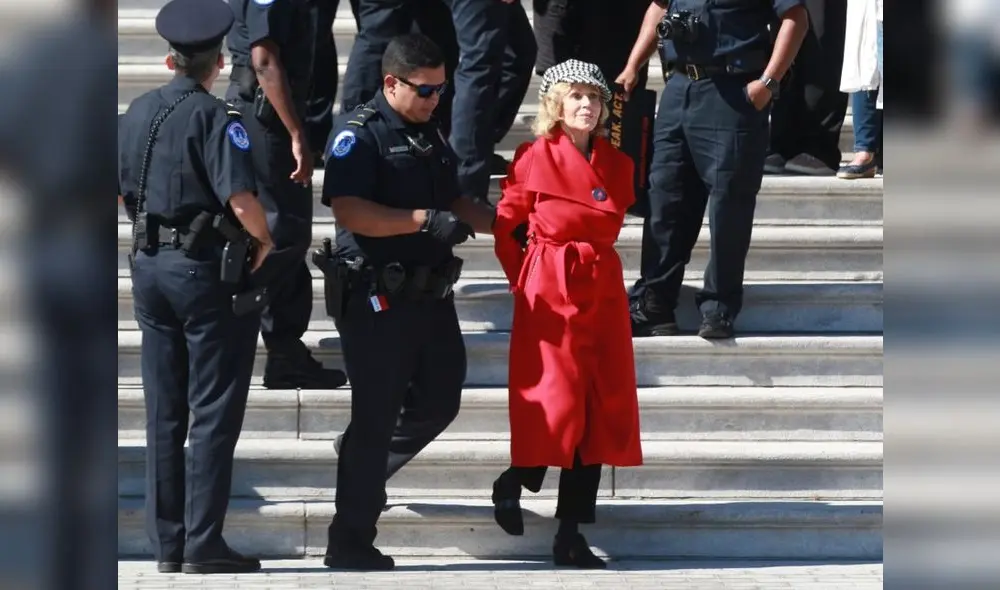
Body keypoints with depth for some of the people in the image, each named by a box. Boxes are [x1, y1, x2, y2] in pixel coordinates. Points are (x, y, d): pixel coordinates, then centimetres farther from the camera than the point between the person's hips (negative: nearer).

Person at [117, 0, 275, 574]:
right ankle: (204, 544, -3)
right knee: (214, 415, -1)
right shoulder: (215, 117, -14)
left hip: (150, 266, 7)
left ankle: (167, 542, 15)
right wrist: (265, 242, -8)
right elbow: (241, 198, -24)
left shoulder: (138, 113, 8)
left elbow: (123, 190, 15)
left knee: (164, 414, 12)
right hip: (207, 269, -7)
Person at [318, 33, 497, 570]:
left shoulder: (430, 135, 17)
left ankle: (362, 469, 37)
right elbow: (348, 209, -22)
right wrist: (424, 220, -27)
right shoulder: (359, 134, -10)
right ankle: (350, 543, 5)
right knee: (376, 416, -3)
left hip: (430, 295, 8)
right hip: (378, 298, -8)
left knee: (438, 402, 12)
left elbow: (453, 204, 27)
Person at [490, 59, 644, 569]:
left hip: (603, 291, 5)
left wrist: (587, 264, 11)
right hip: (549, 292, -5)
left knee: (603, 409, 2)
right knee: (558, 405, -10)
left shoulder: (616, 164, 10)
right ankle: (513, 484, 20)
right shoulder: (535, 157, -3)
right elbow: (504, 226, 2)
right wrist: (522, 279, 0)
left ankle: (570, 534, 7)